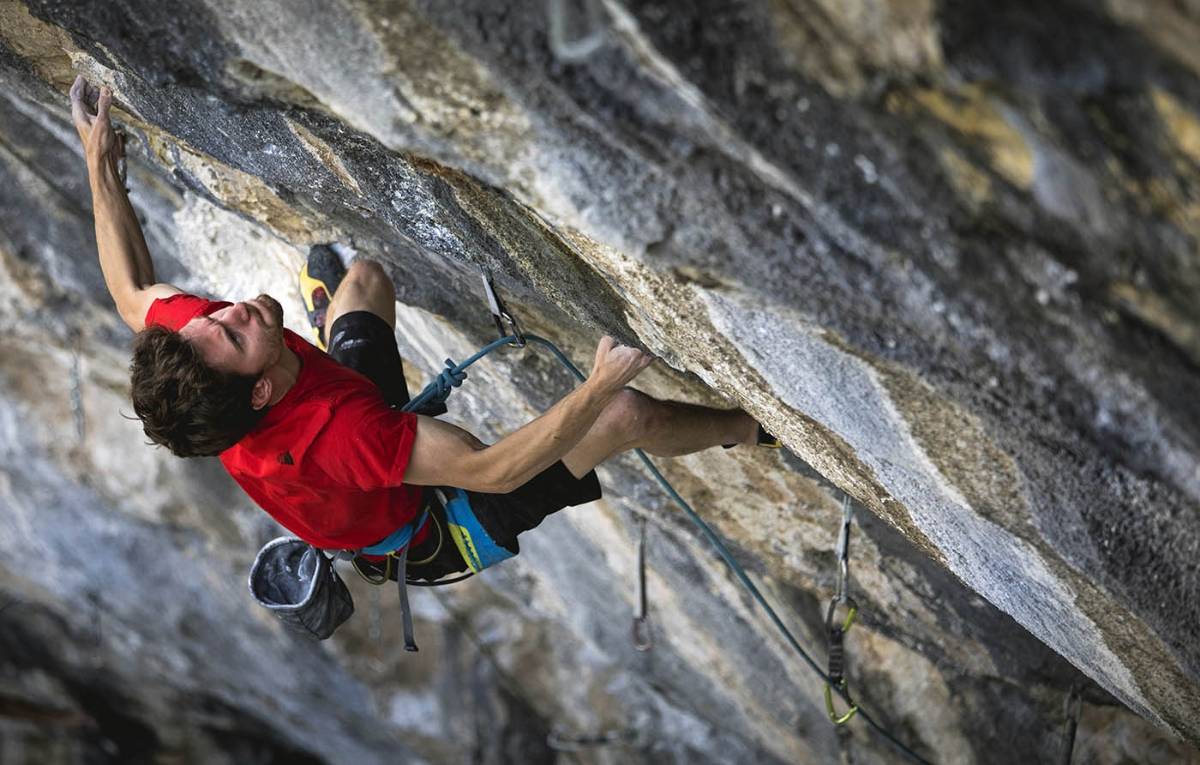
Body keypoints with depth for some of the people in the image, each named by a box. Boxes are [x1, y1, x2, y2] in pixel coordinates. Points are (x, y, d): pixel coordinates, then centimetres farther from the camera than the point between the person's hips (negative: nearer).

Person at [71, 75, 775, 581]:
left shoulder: (184, 328, -30)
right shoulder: (333, 438, -49)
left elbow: (133, 295, -6)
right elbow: (492, 470, -46)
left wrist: (101, 168, -2)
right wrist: (599, 386, -46)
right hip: (433, 530, -7)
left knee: (366, 276, 22)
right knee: (628, 413, -18)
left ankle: (326, 315, 62)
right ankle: (747, 426, 17)